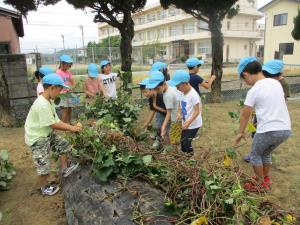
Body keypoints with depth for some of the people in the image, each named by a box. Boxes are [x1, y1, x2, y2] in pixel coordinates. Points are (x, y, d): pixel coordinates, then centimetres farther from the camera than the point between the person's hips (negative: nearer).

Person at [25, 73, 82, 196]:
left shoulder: (49, 101, 0)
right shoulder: (42, 105, -32)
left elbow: (56, 121, 2)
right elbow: (53, 125, -26)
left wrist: (71, 127, -8)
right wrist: (71, 128, -17)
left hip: (47, 134, 9)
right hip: (37, 139, -9)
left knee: (63, 144, 14)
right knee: (44, 165, 4)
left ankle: (64, 168, 30)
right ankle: (44, 187, 27)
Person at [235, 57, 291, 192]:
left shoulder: (253, 91, -11)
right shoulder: (276, 83, 8)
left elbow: (245, 115, -3)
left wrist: (241, 132, 9)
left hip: (268, 130, -7)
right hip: (286, 129, 7)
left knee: (255, 155, 17)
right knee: (266, 153, 28)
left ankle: (260, 184, 27)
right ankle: (266, 180, 41)